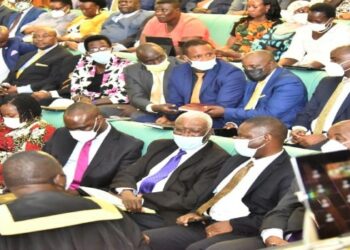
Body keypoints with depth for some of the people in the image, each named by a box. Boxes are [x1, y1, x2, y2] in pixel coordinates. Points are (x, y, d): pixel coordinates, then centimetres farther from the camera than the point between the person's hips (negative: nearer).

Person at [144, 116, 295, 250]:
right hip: (206, 224, 8)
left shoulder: (288, 173, -7)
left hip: (241, 233, -8)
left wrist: (233, 225, -15)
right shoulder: (235, 161, 20)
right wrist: (198, 213, 4)